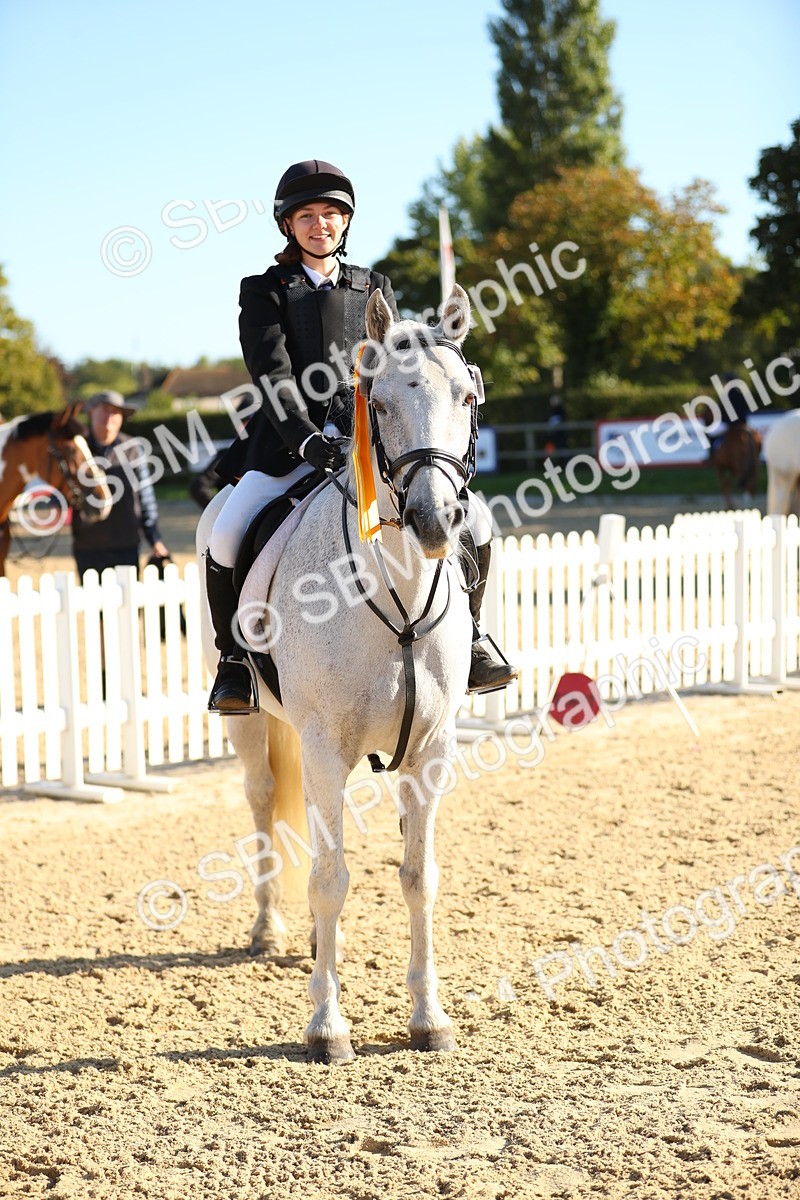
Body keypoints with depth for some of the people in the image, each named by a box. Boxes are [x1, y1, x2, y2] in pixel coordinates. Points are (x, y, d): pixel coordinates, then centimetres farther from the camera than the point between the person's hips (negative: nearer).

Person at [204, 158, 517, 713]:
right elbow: (274, 376, -8)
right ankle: (236, 657, -1)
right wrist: (308, 439, -24)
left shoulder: (375, 288, 17)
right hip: (290, 443, -2)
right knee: (226, 540, -24)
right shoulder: (265, 292, 6)